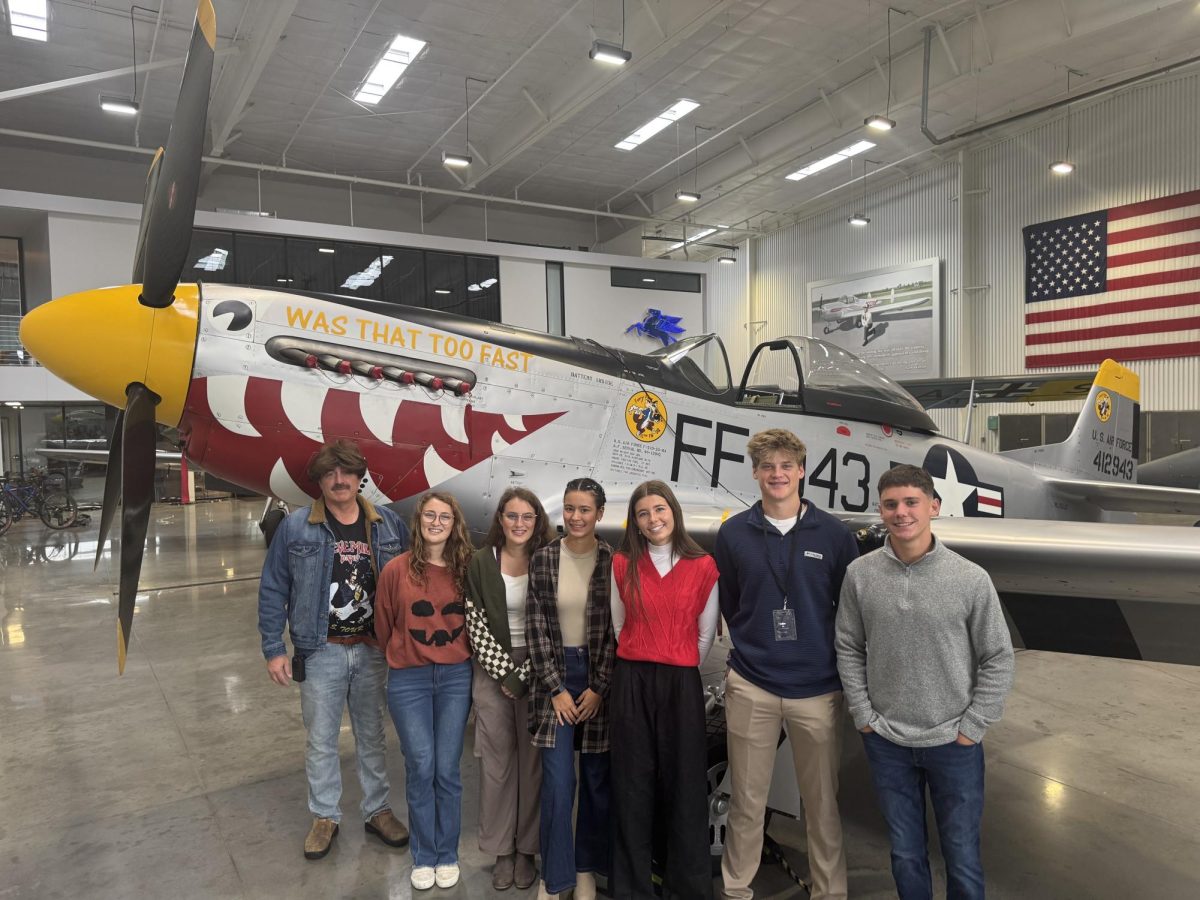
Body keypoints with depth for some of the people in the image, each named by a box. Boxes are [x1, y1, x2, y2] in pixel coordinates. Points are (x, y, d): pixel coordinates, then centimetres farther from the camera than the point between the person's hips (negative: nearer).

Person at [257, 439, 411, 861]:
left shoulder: (388, 524, -2)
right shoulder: (296, 528, -7)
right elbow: (272, 591, -2)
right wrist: (273, 650, -4)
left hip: (373, 649, 2)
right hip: (322, 652, -1)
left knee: (372, 735, 16)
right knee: (321, 740, 11)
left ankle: (377, 810, 33)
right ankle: (325, 817, 31)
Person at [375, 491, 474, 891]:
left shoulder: (465, 569, -2)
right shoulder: (397, 569, -6)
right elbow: (384, 624, 7)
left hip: (455, 677, 1)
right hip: (408, 679, -1)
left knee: (447, 770, 6)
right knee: (420, 767, 1)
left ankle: (447, 856, 23)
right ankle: (423, 857, 21)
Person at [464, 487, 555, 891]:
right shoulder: (480, 562, -2)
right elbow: (476, 625, -3)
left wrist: (523, 676, -9)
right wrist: (504, 673, -8)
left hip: (536, 673, 0)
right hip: (493, 672, 0)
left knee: (533, 760, 5)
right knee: (496, 759, 5)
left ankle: (527, 849, 19)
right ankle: (502, 850, 19)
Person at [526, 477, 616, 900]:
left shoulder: (614, 562, -4)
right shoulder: (542, 560, -1)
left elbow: (617, 630, -4)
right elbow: (535, 628, -2)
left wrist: (599, 688, -7)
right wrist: (555, 688, -6)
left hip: (601, 677, 0)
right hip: (555, 676, 0)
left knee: (597, 781, 9)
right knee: (557, 783, -2)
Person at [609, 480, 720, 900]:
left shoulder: (703, 566, -1)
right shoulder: (622, 564, 3)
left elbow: (705, 634, 6)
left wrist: (678, 671, 8)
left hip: (682, 684, -1)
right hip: (631, 682, 1)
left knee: (684, 782, 6)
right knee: (633, 782, 8)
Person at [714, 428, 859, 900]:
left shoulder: (834, 534, -2)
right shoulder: (733, 533, 0)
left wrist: (841, 668, 4)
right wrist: (754, 648, 7)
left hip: (818, 689, 0)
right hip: (750, 688, 1)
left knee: (823, 804, 11)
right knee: (746, 802, 11)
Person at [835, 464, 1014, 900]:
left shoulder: (971, 579, -11)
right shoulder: (860, 575, -7)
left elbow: (998, 659, -3)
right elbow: (849, 650, 2)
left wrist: (971, 727, -5)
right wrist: (864, 715, -2)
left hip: (954, 745, -1)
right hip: (886, 743, 1)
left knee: (962, 858, 14)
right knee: (906, 855, 17)